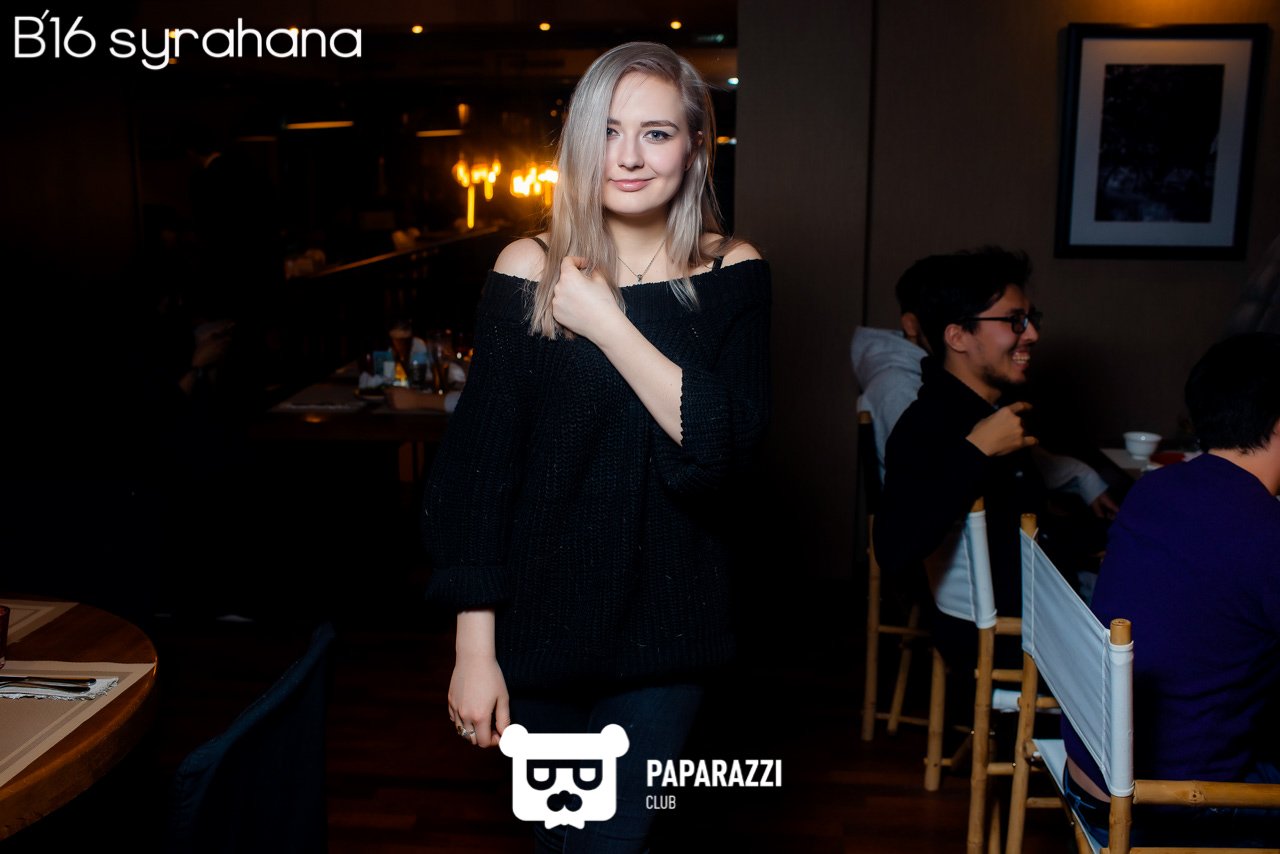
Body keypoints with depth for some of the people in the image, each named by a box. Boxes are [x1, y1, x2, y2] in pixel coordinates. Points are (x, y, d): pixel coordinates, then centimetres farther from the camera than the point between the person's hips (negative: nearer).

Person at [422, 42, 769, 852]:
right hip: (538, 624, 1)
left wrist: (608, 325, -22)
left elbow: (726, 444, -16)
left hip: (664, 627, 0)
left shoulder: (734, 275, -4)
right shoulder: (529, 271, -7)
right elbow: (477, 464, -7)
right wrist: (474, 648, -9)